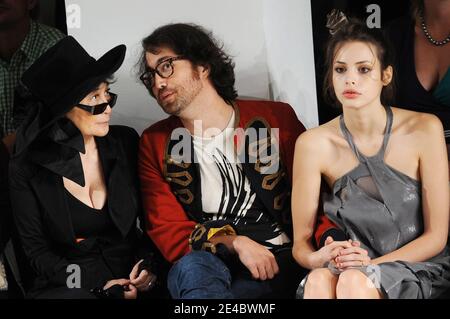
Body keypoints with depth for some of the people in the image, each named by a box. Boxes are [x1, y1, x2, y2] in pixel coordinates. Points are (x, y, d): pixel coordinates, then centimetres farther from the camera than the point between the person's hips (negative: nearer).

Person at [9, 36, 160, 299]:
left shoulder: (126, 142, -2)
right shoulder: (27, 168, -7)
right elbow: (37, 251, -2)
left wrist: (148, 263, -7)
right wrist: (97, 284, -13)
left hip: (132, 275, 3)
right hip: (67, 284, -2)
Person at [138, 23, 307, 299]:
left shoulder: (275, 118, 6)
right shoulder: (155, 144, 10)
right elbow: (168, 233, 2)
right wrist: (235, 243, -15)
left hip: (279, 259, -1)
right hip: (206, 263, 1)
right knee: (192, 266, -34)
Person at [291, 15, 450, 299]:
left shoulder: (424, 130, -7)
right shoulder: (314, 144, -5)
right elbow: (301, 241, 0)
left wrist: (372, 264, -19)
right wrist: (317, 258, -24)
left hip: (421, 268, -1)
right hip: (355, 266, 1)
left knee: (354, 280, -34)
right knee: (319, 281, -34)